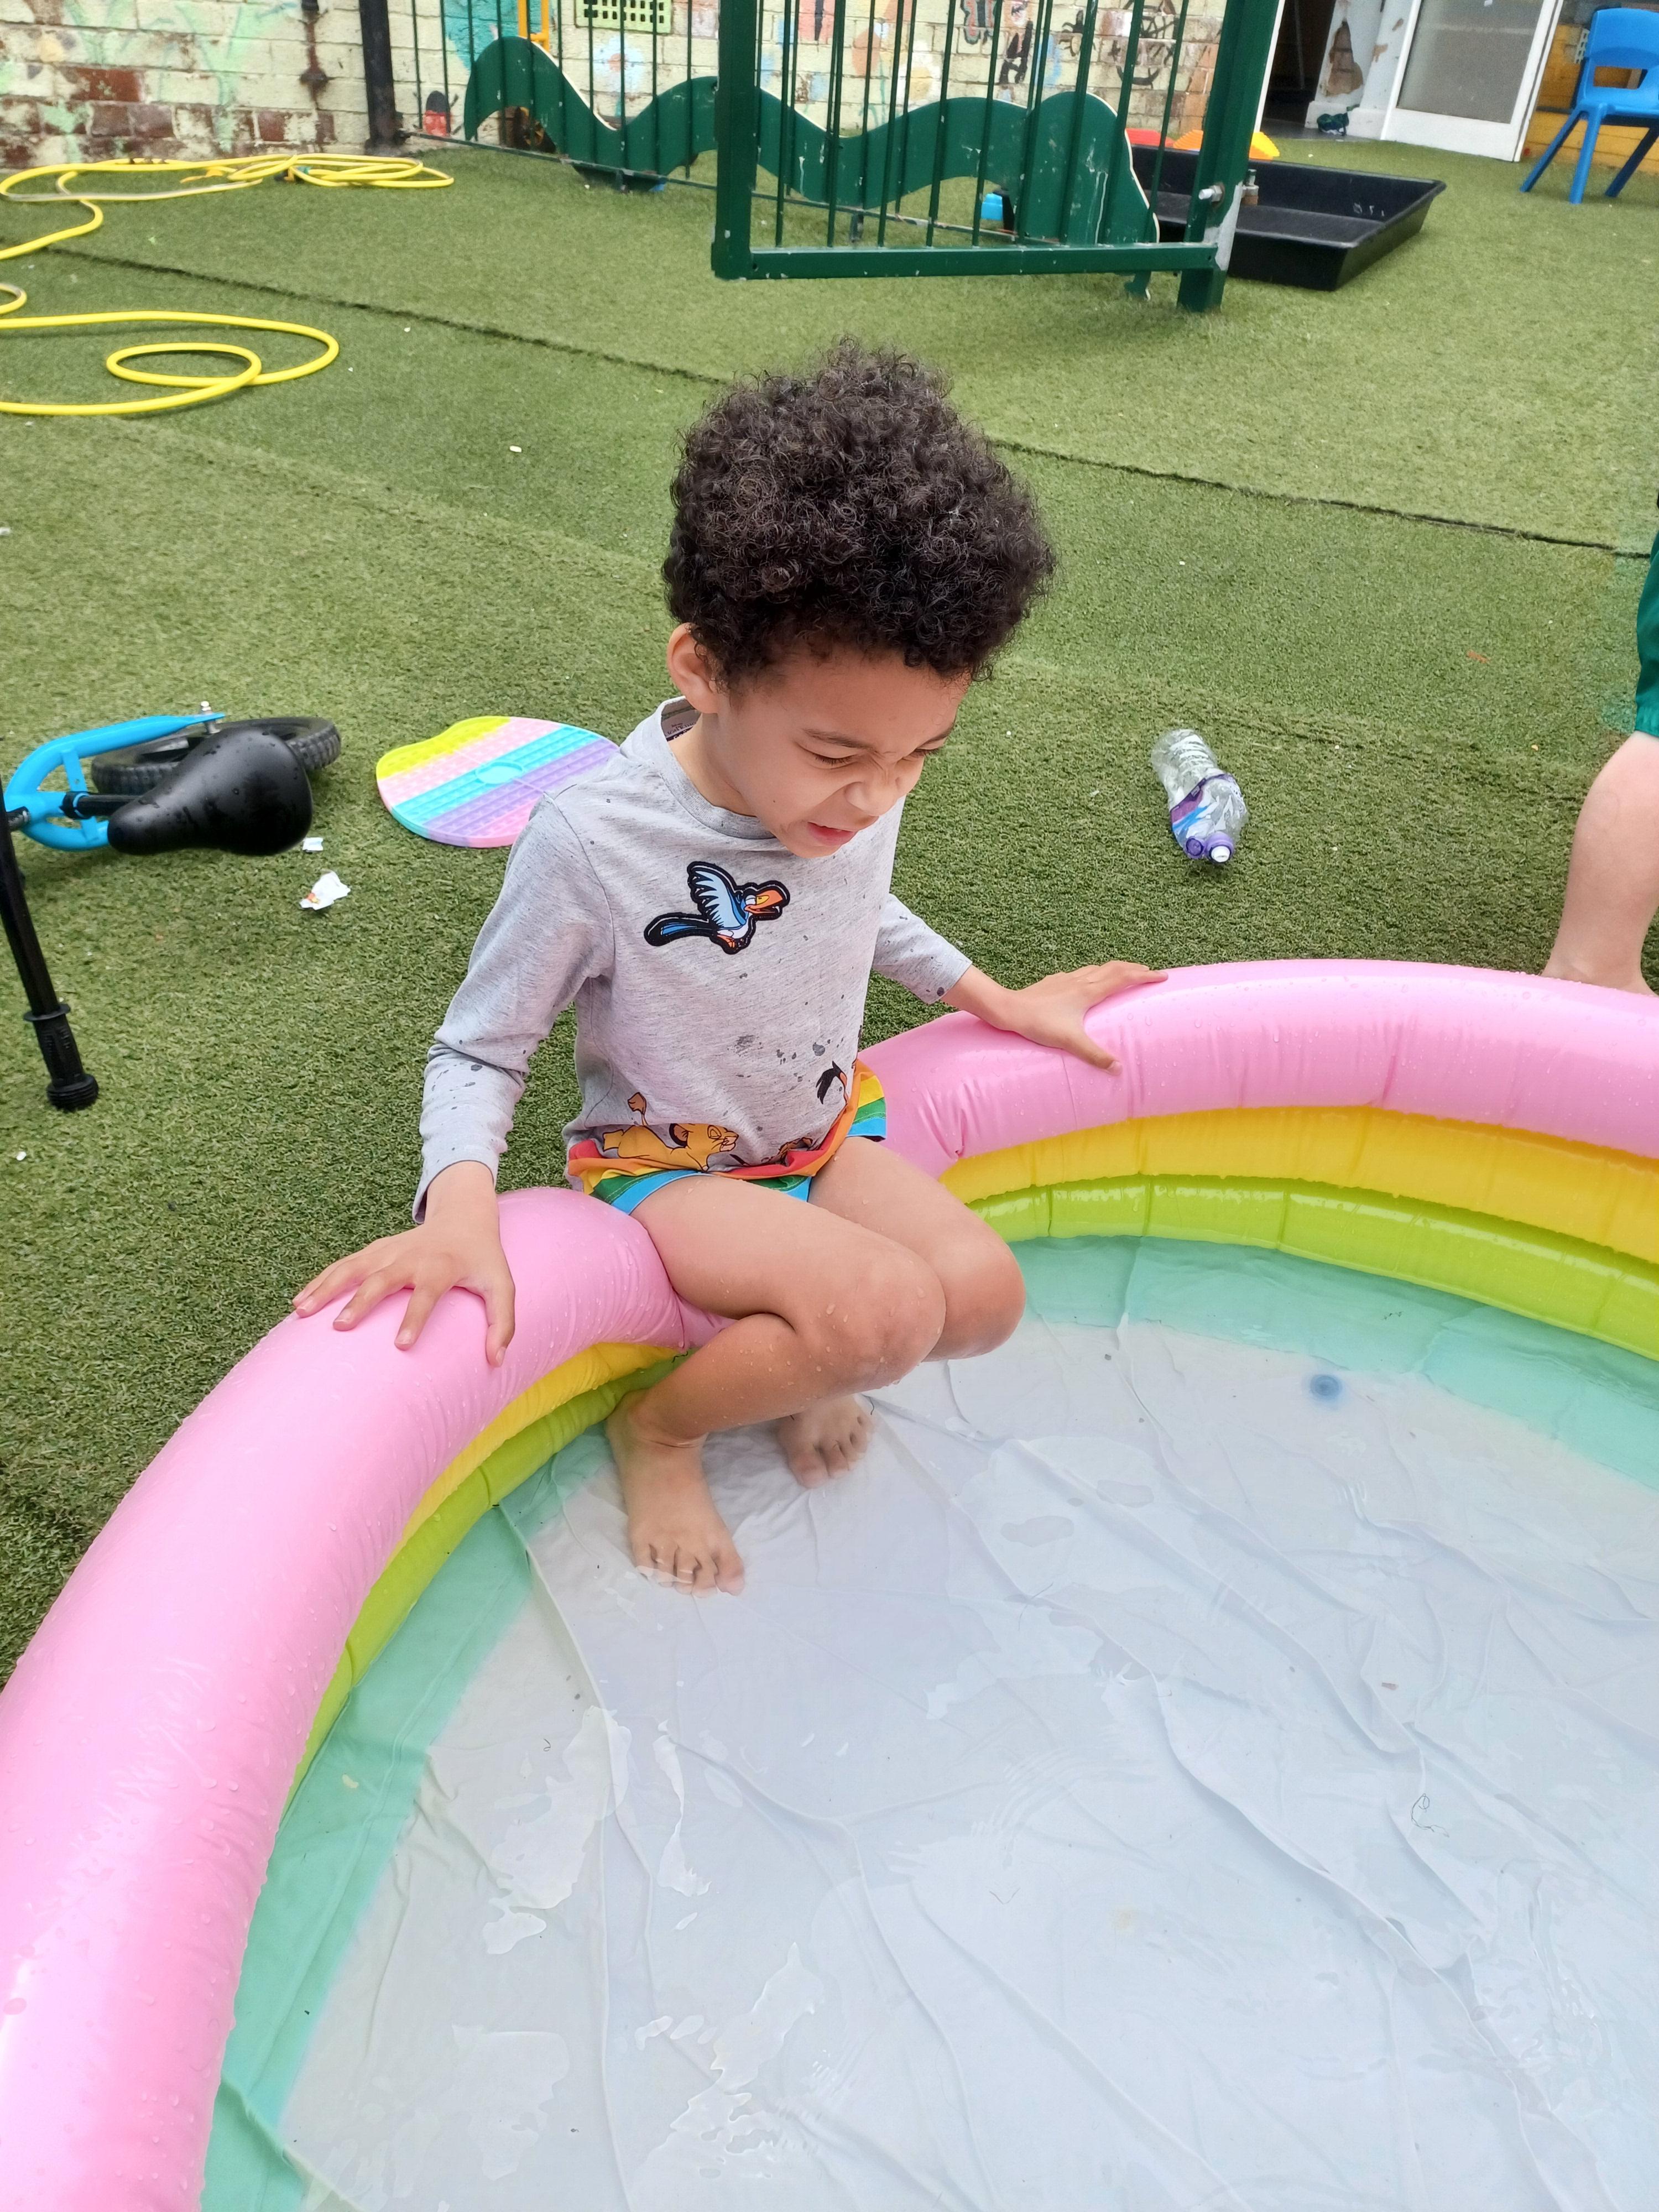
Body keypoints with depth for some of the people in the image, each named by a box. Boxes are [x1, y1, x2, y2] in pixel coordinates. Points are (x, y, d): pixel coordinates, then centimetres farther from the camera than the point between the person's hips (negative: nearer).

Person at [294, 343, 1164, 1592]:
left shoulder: (858, 789, -13)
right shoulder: (590, 843, -29)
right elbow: (480, 1048, -16)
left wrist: (994, 1000, 9)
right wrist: (461, 1207, -33)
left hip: (826, 1126, 6)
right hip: (666, 1162, -5)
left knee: (984, 1297, -16)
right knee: (887, 1314, -28)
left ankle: (793, 1351, 11)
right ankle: (658, 1431, -2)